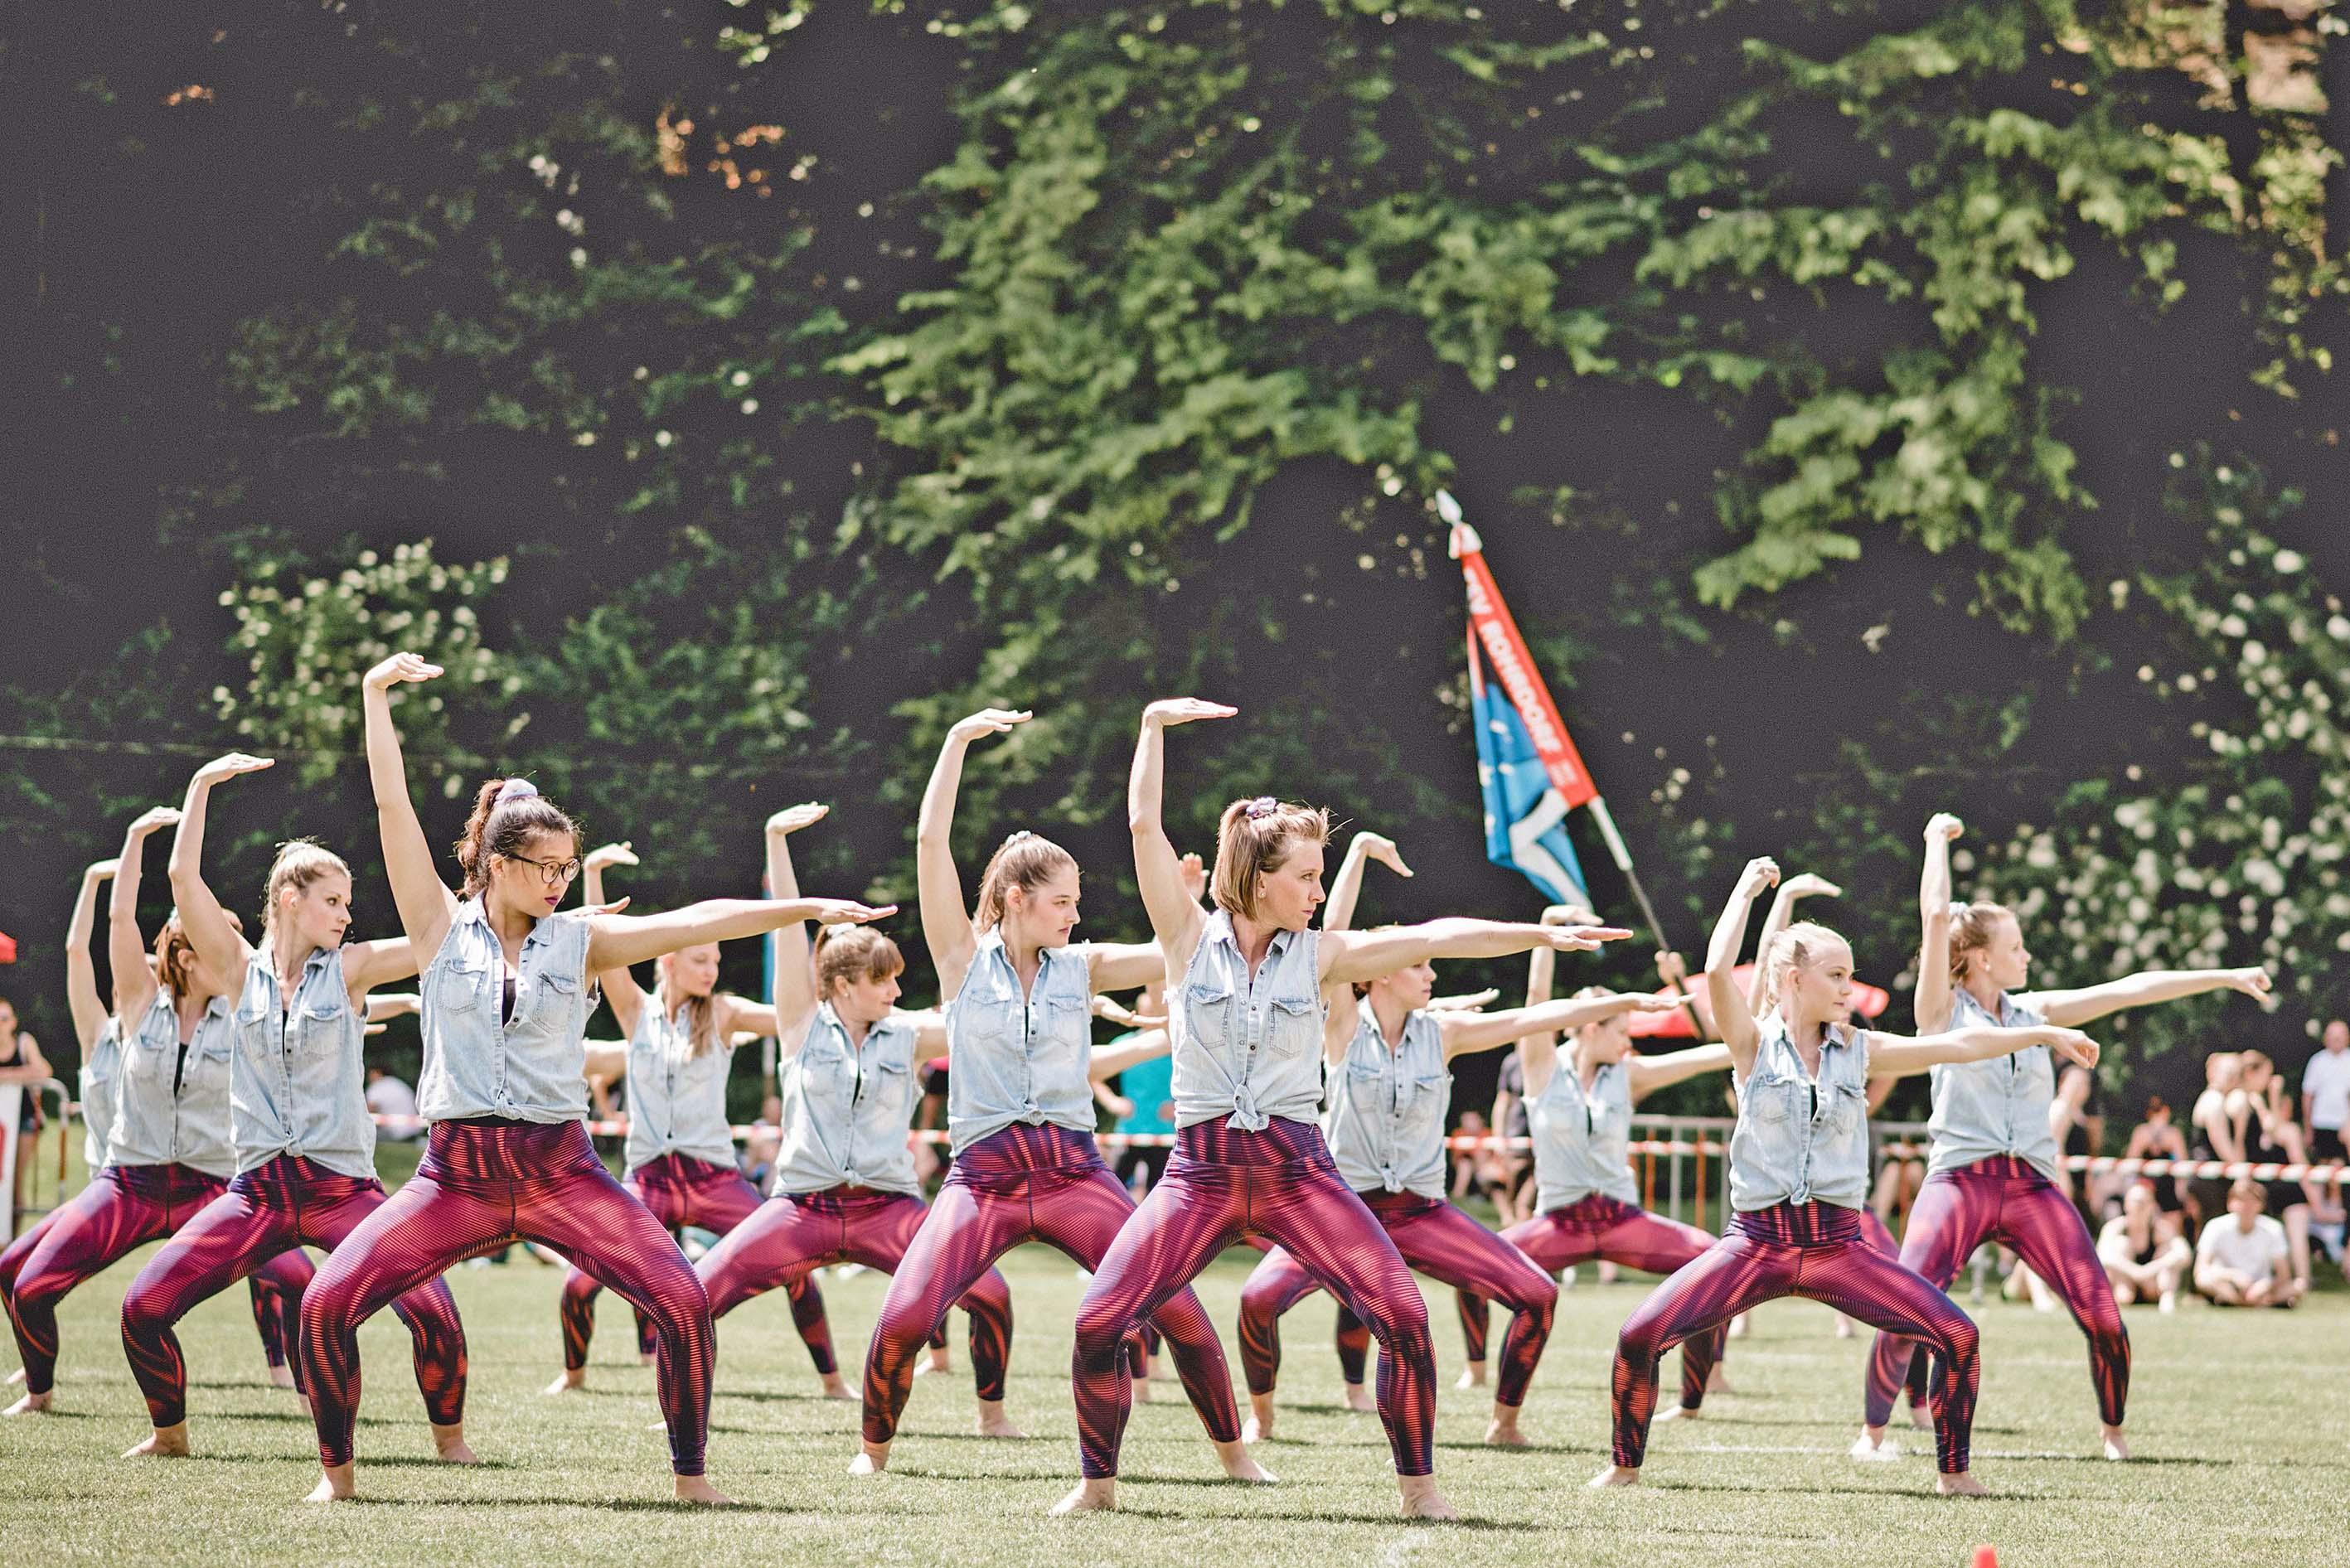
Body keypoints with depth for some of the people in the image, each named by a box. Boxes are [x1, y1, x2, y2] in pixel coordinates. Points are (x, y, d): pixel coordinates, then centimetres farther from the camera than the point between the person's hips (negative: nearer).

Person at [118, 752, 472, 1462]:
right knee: (143, 1307, -10)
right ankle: (169, 1431, 14)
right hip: (258, 1189, 2)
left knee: (431, 1310, -22)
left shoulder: (349, 969, 4)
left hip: (341, 1186, -1)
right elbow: (183, 878, -2)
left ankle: (449, 1433, 2)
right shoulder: (243, 971, 6)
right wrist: (202, 785, -3)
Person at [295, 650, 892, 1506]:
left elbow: (697, 922, 0)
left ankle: (690, 1472, 1)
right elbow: (392, 806, 2)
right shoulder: (443, 929, 4)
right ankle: (336, 1469, 5)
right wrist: (375, 696, 0)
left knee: (684, 1301, -17)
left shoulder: (579, 941, 6)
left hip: (561, 1170, 0)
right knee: (327, 1303, -16)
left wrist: (812, 907, -6)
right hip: (458, 1172, 0)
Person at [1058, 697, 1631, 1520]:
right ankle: (1097, 1483, 8)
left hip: (1296, 1169, 1)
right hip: (1201, 1171, -1)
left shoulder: (1319, 956, 6)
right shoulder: (1190, 939, 2)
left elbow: (1429, 938, -1)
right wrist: (1155, 725, -3)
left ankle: (1418, 1483, 3)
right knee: (1098, 1322, -13)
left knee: (1404, 1317, -14)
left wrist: (1542, 934, -6)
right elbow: (1144, 825, -3)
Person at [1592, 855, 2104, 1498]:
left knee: (1957, 1334, -13)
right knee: (1640, 1335, -20)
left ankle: (1953, 1470, 6)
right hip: (1758, 1239, -2)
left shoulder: (1860, 1051, 9)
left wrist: (2045, 1033, 6)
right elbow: (1717, 971, -14)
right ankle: (1625, 1465, 2)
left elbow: (1956, 1046, 8)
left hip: (1838, 1245, 2)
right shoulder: (1754, 1045, 2)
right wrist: (1747, 890, -4)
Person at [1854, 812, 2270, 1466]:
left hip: (2033, 1185, 4)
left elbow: (2130, 990, 14)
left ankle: (2114, 1431, 15)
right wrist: (1938, 840, 4)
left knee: (2104, 1318, -7)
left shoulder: (2036, 1013, 15)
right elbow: (1935, 916, -7)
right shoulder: (1942, 1011, 2)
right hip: (1959, 1180, -4)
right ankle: (1872, 1431, 2)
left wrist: (2225, 977, 14)